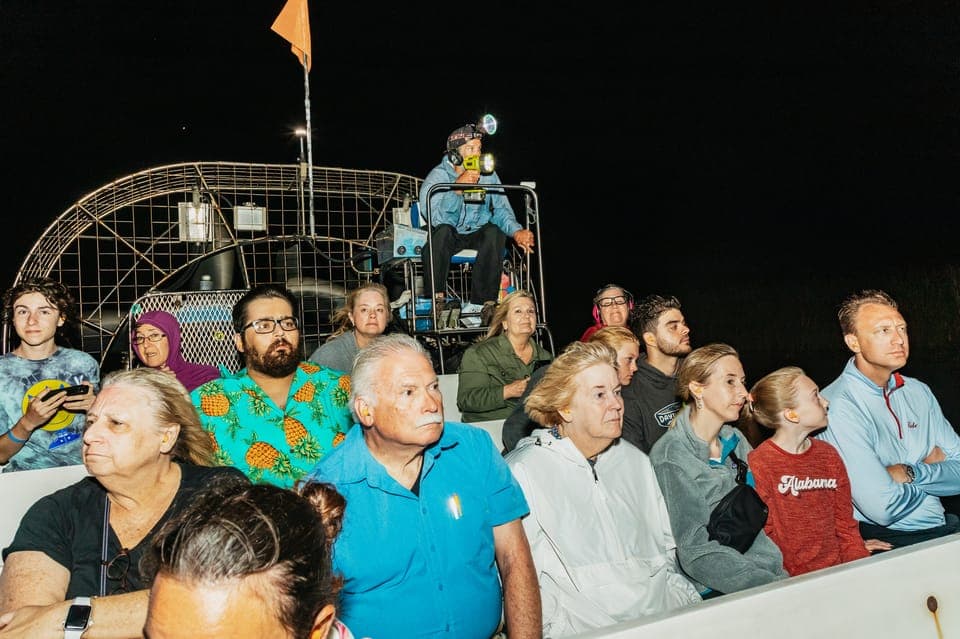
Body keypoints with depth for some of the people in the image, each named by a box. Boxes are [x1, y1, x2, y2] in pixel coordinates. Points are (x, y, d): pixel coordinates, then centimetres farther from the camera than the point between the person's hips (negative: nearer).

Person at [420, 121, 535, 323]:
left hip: (477, 236, 2)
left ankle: (479, 303, -26)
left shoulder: (489, 176, 1)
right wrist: (458, 188, -37)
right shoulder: (437, 176, -11)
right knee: (442, 231, -35)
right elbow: (437, 218, -26)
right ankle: (437, 298, -27)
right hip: (448, 238, -2)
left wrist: (516, 231, -26)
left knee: (494, 231, -30)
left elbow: (501, 210, -6)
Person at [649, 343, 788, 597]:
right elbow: (698, 553, -14)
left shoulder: (736, 441, 10)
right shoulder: (670, 457, -11)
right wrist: (773, 586, -19)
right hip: (712, 593, -6)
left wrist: (783, 577, -3)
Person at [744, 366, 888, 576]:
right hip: (793, 580, -7)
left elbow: (845, 523, 12)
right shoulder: (758, 464, -10)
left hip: (838, 570, 7)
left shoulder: (828, 455, 11)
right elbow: (763, 537, -9)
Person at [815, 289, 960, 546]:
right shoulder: (837, 406, -16)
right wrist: (932, 470, -2)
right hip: (886, 541, -8)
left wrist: (910, 474, -11)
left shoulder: (919, 392, 9)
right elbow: (883, 508, -20)